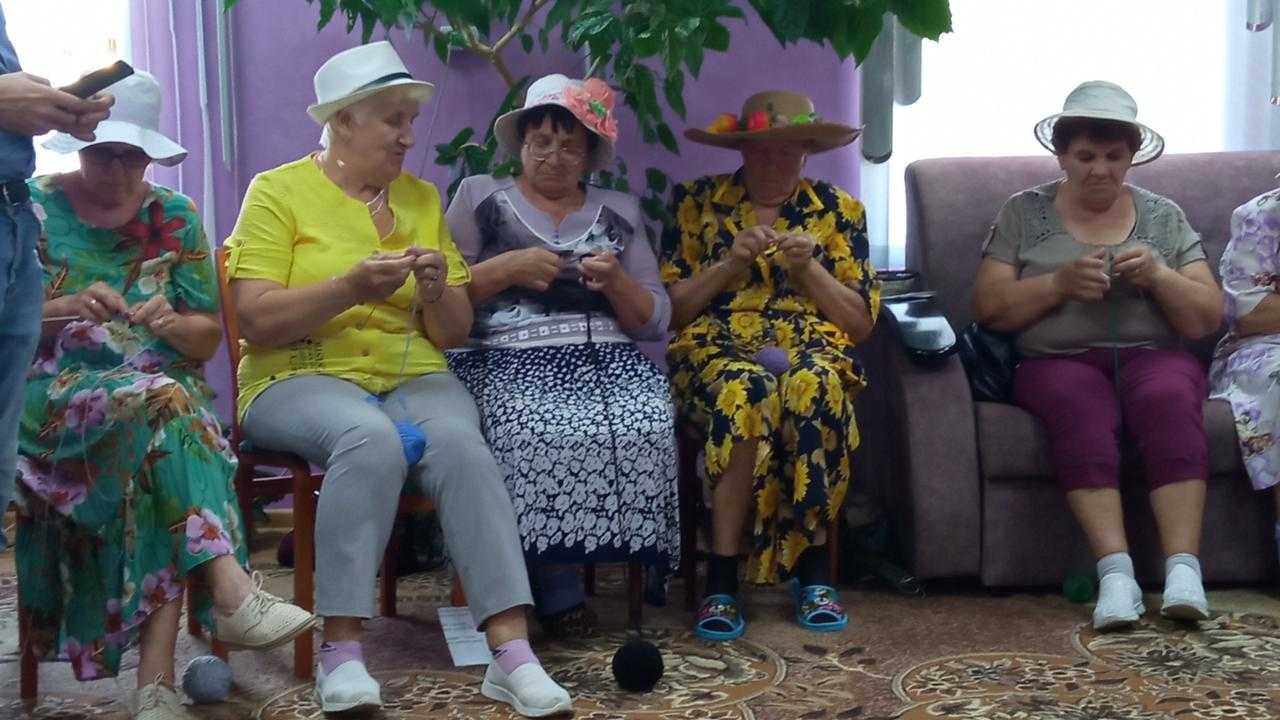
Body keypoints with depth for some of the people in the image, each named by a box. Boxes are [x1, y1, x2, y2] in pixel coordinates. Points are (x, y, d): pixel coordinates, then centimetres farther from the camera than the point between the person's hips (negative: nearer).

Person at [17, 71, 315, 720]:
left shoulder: (174, 217, 13)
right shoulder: (34, 207, 7)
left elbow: (208, 337, 13)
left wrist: (171, 323, -9)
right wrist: (67, 310, -16)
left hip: (167, 388, 2)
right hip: (59, 393, -2)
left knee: (157, 464, -34)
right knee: (162, 404, -35)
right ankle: (230, 593, -44)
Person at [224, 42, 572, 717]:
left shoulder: (423, 198, 15)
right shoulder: (277, 191, 2)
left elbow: (454, 333, 14)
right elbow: (256, 319, -9)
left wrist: (437, 288, -8)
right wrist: (350, 288, -21)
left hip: (414, 377, 3)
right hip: (303, 378, -3)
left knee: (461, 444, -30)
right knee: (371, 439, -37)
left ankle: (512, 654, -34)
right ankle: (341, 652, -31)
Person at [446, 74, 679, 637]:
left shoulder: (619, 212, 22)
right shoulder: (480, 198, 17)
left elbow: (655, 320, 16)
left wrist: (616, 282, -4)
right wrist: (508, 268, -6)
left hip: (608, 355, 2)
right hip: (510, 357, -2)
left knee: (647, 430, -32)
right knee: (540, 436, -36)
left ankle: (634, 559, -16)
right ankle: (555, 588, -23)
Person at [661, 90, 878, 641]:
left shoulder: (838, 210, 15)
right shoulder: (697, 202, 13)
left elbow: (860, 323, 9)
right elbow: (669, 309, 6)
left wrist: (808, 269, -4)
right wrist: (730, 262, -6)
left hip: (811, 351, 1)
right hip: (715, 349, -1)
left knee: (812, 386, -38)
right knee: (745, 391, -39)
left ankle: (813, 573, -27)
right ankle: (722, 580, -30)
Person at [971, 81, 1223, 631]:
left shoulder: (1163, 217, 16)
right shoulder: (1024, 213, 13)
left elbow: (1208, 318, 10)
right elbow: (988, 306, 4)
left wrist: (1159, 276, -9)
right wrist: (1060, 282, -12)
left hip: (1152, 355, 1)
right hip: (1057, 360, -1)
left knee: (1168, 400, -34)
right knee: (1080, 406, -36)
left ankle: (1183, 567, -42)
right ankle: (1115, 571, -44)